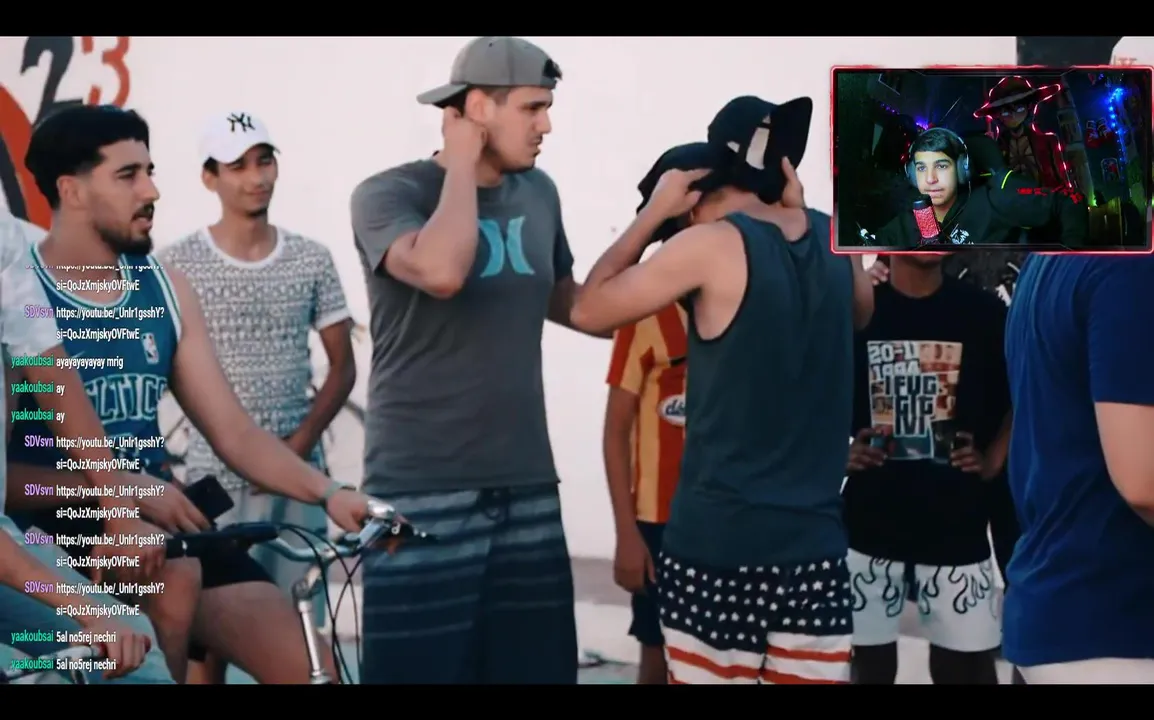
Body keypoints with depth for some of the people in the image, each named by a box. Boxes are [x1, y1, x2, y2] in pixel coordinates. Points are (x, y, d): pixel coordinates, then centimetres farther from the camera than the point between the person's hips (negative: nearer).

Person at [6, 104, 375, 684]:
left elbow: (234, 434, 8)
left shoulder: (164, 288, 8)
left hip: (159, 520, 4)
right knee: (169, 572, -33)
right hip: (57, 528, -4)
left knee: (309, 664, -10)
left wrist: (328, 494, -6)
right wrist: (120, 487, -22)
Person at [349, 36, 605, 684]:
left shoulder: (539, 193, 10)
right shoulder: (388, 195, -8)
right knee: (421, 667, -3)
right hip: (423, 490, -6)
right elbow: (440, 272, -29)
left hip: (527, 486, 6)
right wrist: (463, 162, -14)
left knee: (537, 665, 8)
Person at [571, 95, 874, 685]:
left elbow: (588, 310, 0)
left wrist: (654, 213, 7)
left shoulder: (713, 245, -8)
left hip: (715, 540, -4)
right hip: (813, 543, 4)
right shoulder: (831, 242, 7)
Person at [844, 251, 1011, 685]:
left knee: (968, 662, 2)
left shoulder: (983, 313, 3)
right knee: (870, 661, 8)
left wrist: (993, 461, 1)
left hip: (956, 522, 0)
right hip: (869, 522, 0)